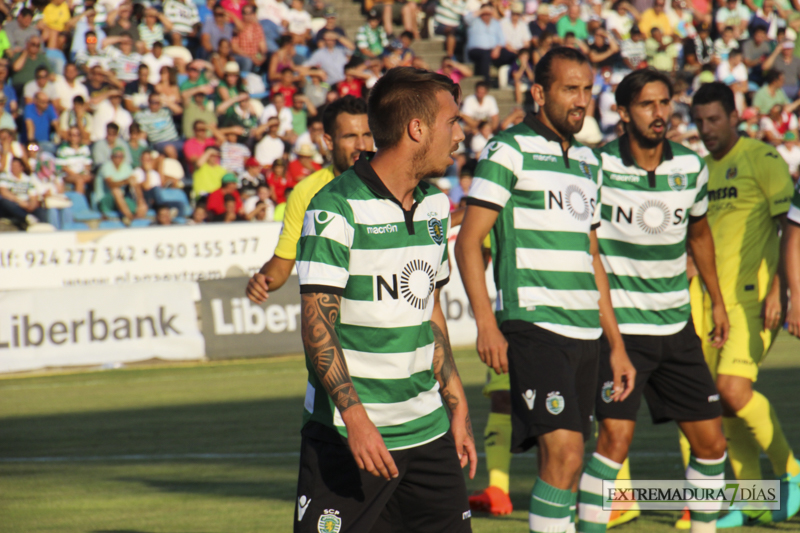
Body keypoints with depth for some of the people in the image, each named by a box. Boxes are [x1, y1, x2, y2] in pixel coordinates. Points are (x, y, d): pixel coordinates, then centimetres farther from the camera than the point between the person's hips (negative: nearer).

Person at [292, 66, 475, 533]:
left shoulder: (435, 206, 12)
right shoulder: (336, 209, -13)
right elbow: (316, 323, -16)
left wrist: (457, 407, 18)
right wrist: (354, 417, -24)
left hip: (427, 429, 7)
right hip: (346, 437, -7)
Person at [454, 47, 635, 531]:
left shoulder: (588, 162, 18)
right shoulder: (510, 150, -3)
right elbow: (469, 240, -7)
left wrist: (616, 344, 22)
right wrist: (486, 322, -18)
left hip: (585, 332, 7)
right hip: (533, 324, -7)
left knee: (564, 462, 6)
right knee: (564, 450, -19)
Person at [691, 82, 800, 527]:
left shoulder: (763, 159, -6)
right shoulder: (702, 169, 16)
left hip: (754, 295, -7)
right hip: (712, 298, 7)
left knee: (734, 389, -19)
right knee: (723, 402, 4)